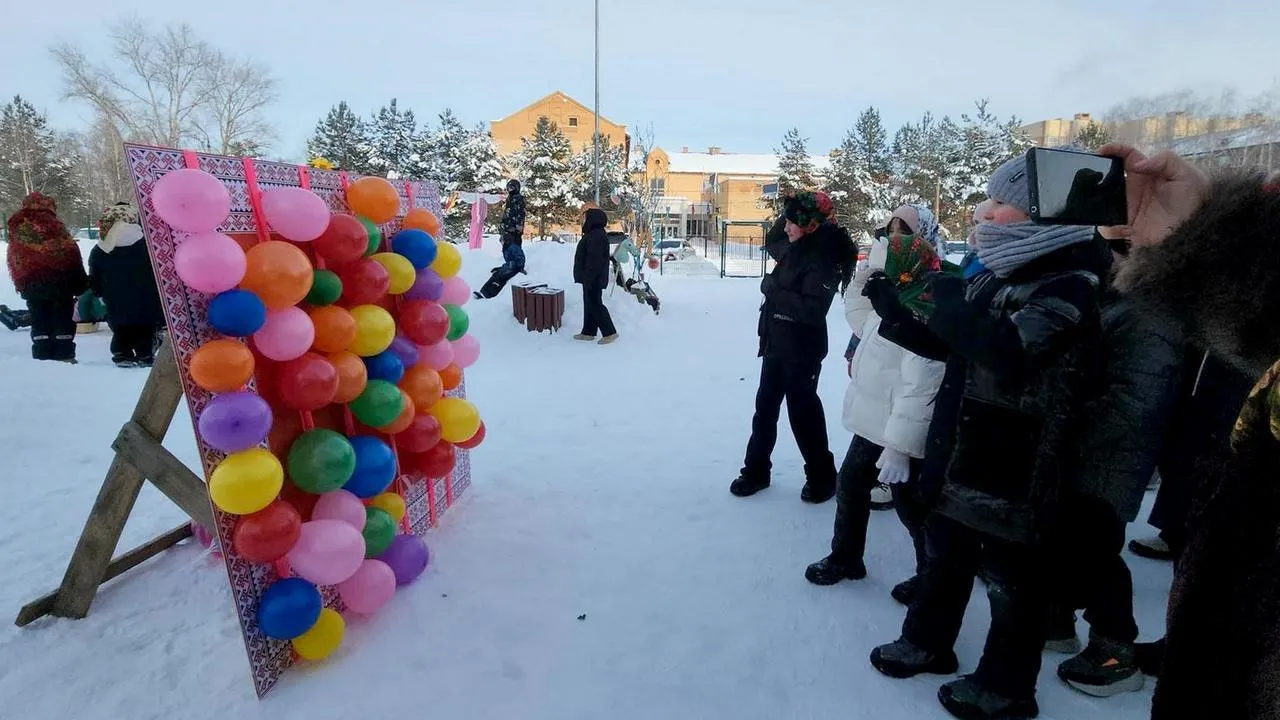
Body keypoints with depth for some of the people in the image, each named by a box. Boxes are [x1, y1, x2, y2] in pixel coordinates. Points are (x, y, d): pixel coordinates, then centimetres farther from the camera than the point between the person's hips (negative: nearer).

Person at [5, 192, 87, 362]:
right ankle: (64, 354, -1)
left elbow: (14, 261, 15)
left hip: (29, 283, 5)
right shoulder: (52, 224, -6)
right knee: (63, 317, 1)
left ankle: (42, 355, 10)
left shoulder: (16, 226, 12)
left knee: (39, 319, 11)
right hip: (58, 280, -5)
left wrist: (20, 284, 21)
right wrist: (81, 286, -5)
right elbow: (71, 254, -8)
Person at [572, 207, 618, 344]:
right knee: (589, 303, 14)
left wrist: (588, 278, -25)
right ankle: (588, 332, 21)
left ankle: (610, 332, -4)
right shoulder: (593, 234, 16)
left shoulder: (596, 235, -18)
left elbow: (594, 259, -24)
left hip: (593, 278, -11)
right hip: (591, 278, 11)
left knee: (595, 304, -8)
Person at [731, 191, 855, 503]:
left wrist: (773, 290, -23)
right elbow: (771, 242, 27)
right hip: (776, 343, 9)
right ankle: (756, 470, 29)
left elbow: (813, 308, -29)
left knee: (802, 411, 3)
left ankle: (821, 477, 22)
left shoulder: (823, 258, -20)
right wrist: (788, 211, 11)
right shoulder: (795, 249, 6)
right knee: (765, 407, 15)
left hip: (801, 350, -9)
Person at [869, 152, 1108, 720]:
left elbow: (1006, 349, -32)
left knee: (1010, 565, 7)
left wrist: (950, 299, -20)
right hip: (972, 440, 8)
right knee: (946, 542, 19)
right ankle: (927, 642, 40)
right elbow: (948, 343, 14)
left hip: (1022, 456, -8)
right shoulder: (998, 275, 7)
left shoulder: (1070, 284, -18)